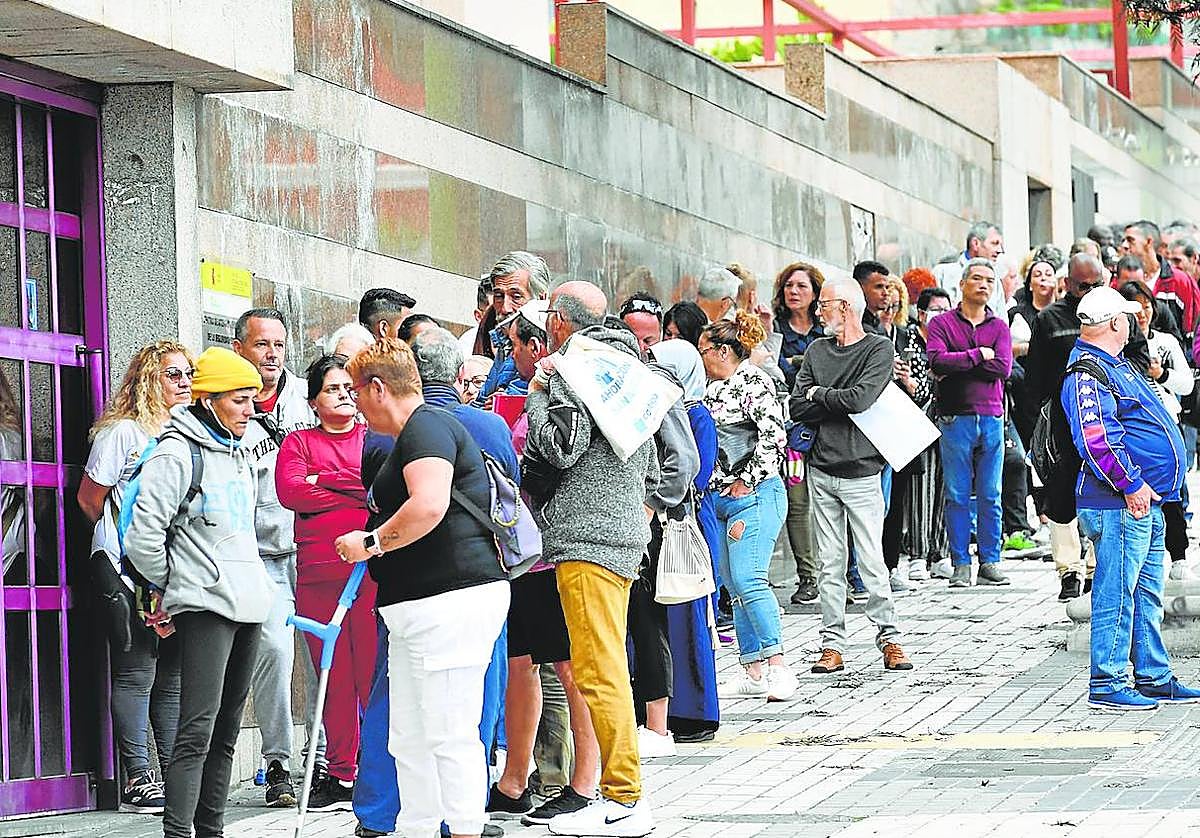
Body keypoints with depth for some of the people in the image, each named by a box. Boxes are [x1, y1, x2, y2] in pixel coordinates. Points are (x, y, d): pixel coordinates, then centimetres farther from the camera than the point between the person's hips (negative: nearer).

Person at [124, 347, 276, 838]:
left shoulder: (239, 455, 17)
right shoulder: (178, 453, -9)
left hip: (248, 603, 8)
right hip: (205, 607, -8)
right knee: (198, 729, -16)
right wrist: (169, 586, -1)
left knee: (226, 730, 11)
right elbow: (143, 535, -12)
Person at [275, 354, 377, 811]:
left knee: (374, 672, -6)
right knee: (335, 678, 3)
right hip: (317, 575, 1)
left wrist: (327, 480, -8)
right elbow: (290, 491, -3)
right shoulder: (299, 442, 15)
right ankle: (341, 773, 10)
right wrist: (360, 494, -6)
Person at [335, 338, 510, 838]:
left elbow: (429, 506, -25)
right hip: (415, 606, 11)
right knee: (409, 739, 11)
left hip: (451, 602, -11)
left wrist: (372, 543, -15)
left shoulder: (426, 427, -10)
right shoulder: (413, 432, 23)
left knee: (450, 735, -8)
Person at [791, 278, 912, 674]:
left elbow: (860, 399, -16)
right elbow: (796, 408, 4)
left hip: (861, 471, -4)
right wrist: (838, 405, -8)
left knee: (872, 562, -4)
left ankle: (889, 639, 4)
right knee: (830, 564, 4)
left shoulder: (879, 349, -2)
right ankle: (832, 644, 7)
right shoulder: (817, 351, 12)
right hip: (821, 470, 4)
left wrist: (819, 394, -2)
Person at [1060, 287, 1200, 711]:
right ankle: (1106, 686, -5)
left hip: (1145, 501, 11)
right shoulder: (1087, 374, -14)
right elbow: (1095, 438, -24)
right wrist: (1131, 485, -23)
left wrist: (1148, 488, 24)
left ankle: (1154, 679, 21)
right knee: (1117, 593, -8)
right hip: (1120, 505, -11)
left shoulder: (1116, 366, 19)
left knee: (1147, 594, 14)